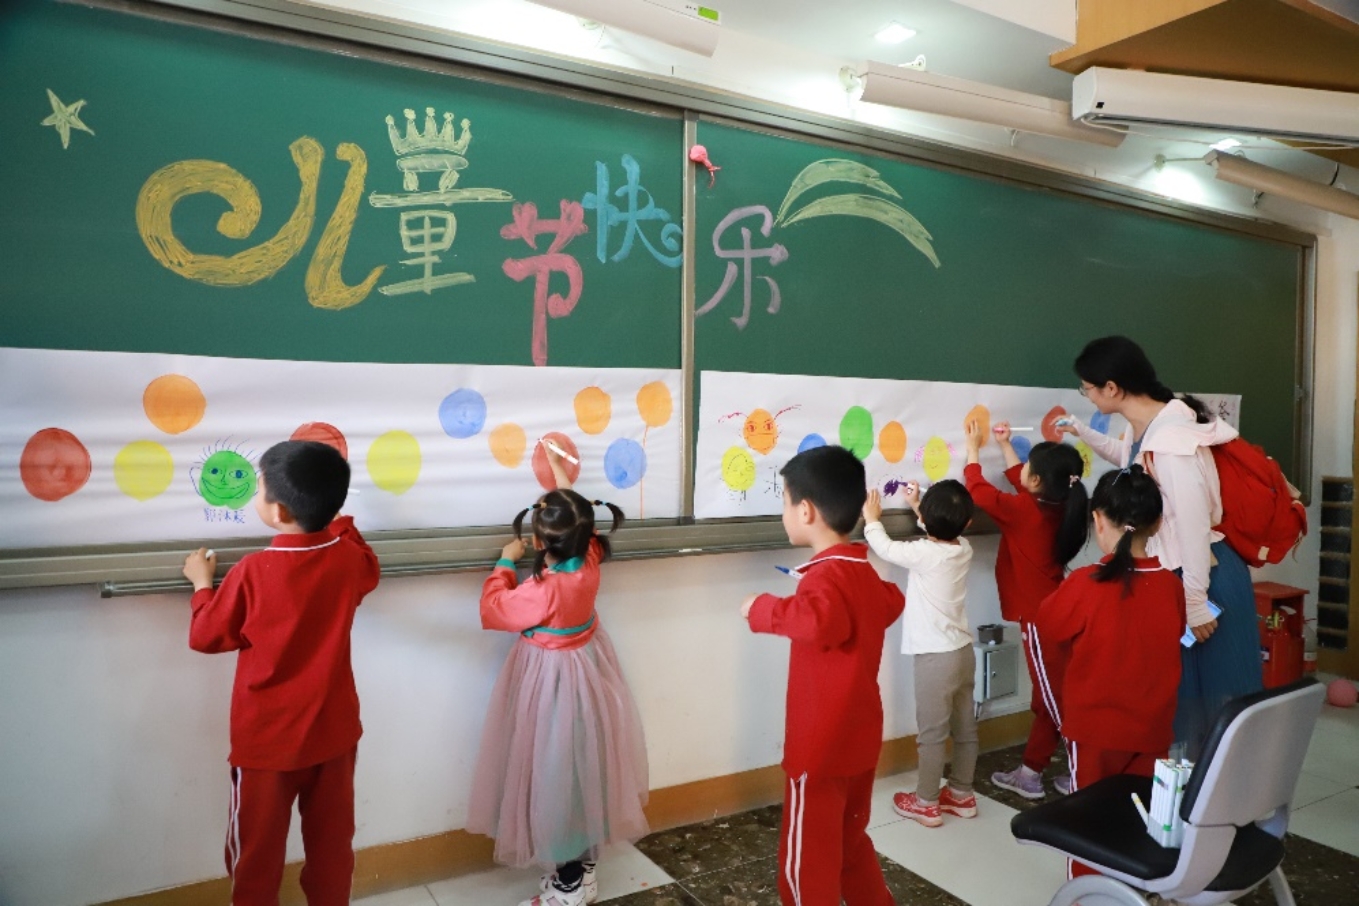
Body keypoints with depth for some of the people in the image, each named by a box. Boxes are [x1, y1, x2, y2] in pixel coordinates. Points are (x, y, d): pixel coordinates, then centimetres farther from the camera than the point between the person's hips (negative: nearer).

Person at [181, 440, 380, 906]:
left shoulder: (253, 571, -21)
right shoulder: (349, 558, -10)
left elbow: (206, 637, -6)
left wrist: (202, 583, 10)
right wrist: (339, 520, 23)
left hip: (267, 741, -3)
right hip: (333, 733, 4)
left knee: (256, 858, 16)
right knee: (332, 848, 18)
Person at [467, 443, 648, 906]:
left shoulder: (544, 590, -31)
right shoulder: (589, 560, -11)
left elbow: (493, 608, -16)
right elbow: (575, 513, 9)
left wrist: (506, 562, -5)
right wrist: (558, 469, 18)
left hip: (555, 680, -8)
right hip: (585, 668, 8)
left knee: (558, 772, 6)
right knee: (581, 768, 19)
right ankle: (583, 865, 35)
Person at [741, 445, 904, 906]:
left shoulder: (825, 577, -24)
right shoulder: (864, 572, 4)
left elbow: (819, 620, -47)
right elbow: (891, 604, 27)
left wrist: (763, 607, -32)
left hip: (823, 746, -9)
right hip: (858, 739, 9)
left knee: (806, 862, 6)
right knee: (850, 842, 26)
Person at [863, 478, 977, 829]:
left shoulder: (923, 554, -20)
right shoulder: (963, 548, -1)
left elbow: (885, 548, -6)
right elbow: (942, 531, 21)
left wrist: (872, 520, 10)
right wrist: (918, 506, 24)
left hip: (936, 656, -7)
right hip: (962, 650, 7)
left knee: (931, 732, 3)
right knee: (964, 728, 16)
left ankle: (926, 802, 15)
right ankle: (961, 793, 30)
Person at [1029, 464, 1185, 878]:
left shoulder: (1085, 584, -19)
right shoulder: (1172, 584, -7)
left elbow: (1042, 636, -6)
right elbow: (1171, 642, 9)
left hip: (1094, 727, -3)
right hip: (1154, 727, 4)